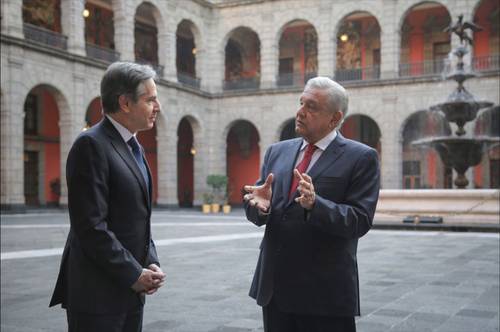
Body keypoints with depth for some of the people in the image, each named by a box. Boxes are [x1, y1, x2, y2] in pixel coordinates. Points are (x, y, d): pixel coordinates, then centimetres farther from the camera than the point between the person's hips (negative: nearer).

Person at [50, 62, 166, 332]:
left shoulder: (134, 147, 13)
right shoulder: (91, 144, -15)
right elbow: (90, 225, -20)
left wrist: (151, 264, 3)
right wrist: (134, 274, -14)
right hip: (98, 292, -8)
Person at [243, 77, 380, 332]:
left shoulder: (361, 158, -5)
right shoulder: (277, 152, 10)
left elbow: (360, 220, -13)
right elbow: (255, 213, 9)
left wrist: (315, 204, -28)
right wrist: (261, 204, -14)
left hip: (325, 291, -4)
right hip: (274, 287, 5)